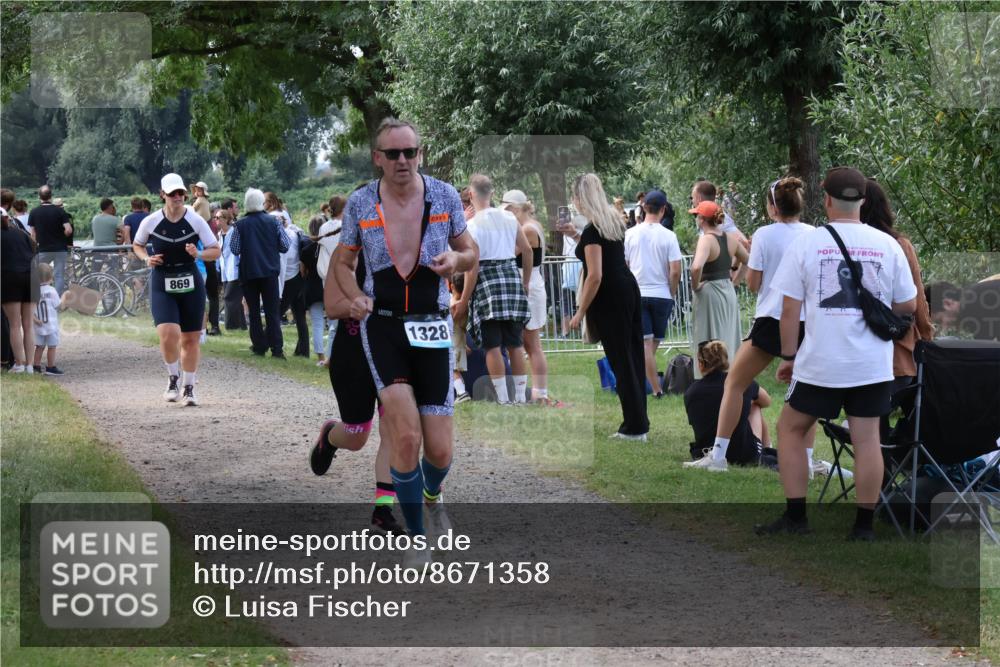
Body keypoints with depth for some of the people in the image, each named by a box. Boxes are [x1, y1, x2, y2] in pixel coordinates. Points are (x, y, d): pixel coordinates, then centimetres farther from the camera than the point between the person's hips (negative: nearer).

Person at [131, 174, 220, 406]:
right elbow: (137, 245, 14)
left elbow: (216, 251, 0)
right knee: (168, 333, -19)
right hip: (162, 285, -1)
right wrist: (146, 258, -7)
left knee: (190, 338, 7)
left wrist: (198, 254, -21)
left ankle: (188, 388, 21)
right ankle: (173, 378, 6)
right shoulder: (151, 221, -4)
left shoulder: (196, 221, -5)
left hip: (191, 284, 1)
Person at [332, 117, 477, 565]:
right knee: (406, 435, -19)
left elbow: (471, 253, 13)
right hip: (381, 325, -1)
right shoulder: (360, 204, 0)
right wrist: (355, 297, -8)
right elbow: (342, 262, 12)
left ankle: (432, 494, 38)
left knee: (439, 451, 0)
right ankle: (416, 538, -1)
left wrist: (456, 259, -12)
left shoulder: (444, 196, 1)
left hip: (433, 328, 1)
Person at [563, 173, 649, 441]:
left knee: (621, 361, -3)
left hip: (609, 299, -9)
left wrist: (580, 312, -16)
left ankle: (634, 427, 0)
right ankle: (638, 422, 17)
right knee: (633, 357, 11)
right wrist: (576, 235, 22)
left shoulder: (593, 229, -16)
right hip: (630, 289, 9)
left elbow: (595, 276, -21)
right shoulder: (614, 221, 11)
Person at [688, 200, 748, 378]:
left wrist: (695, 286, -19)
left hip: (708, 294, -7)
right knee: (728, 342, 16)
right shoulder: (730, 238, 3)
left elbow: (697, 267, -35)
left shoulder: (706, 240, -19)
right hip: (729, 292, 7)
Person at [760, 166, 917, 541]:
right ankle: (864, 525, 8)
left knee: (791, 429, 14)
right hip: (872, 365, 2)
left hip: (819, 363, -2)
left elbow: (789, 310, -4)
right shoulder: (887, 245, 0)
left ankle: (795, 517, 13)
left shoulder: (806, 243, -5)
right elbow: (908, 306, 7)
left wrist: (788, 357, 7)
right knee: (866, 439, 6)